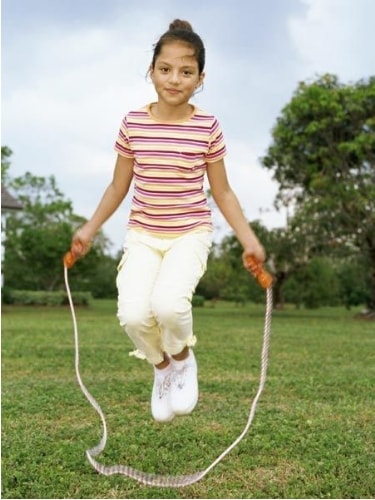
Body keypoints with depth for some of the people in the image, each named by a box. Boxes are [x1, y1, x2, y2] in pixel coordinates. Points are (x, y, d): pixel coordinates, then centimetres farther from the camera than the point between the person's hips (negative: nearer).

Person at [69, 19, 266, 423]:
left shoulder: (207, 127, -4)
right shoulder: (133, 123, -1)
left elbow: (222, 192, 4)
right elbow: (119, 185, 11)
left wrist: (248, 239, -3)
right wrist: (90, 228, 8)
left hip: (190, 233, -2)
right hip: (143, 235, 2)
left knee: (169, 304, -29)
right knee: (133, 314, -19)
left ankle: (183, 359, 8)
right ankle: (161, 367, 16)